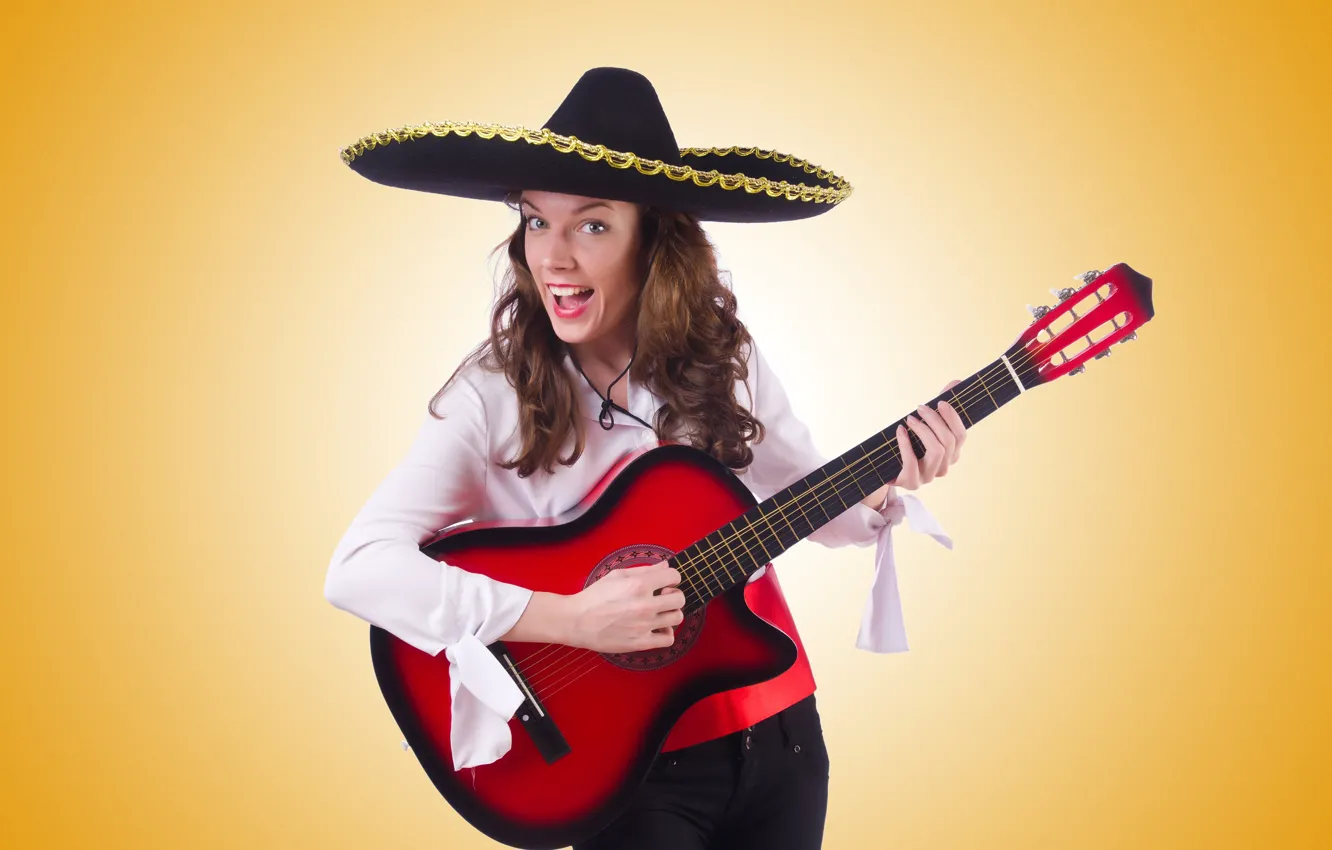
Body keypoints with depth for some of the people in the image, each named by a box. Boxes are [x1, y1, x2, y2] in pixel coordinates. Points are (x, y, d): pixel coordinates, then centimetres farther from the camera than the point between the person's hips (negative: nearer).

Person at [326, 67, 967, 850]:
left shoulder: (723, 357, -5)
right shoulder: (495, 395, -16)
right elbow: (357, 568, -26)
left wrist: (881, 489, -15)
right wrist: (569, 620, -30)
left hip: (781, 735, 4)